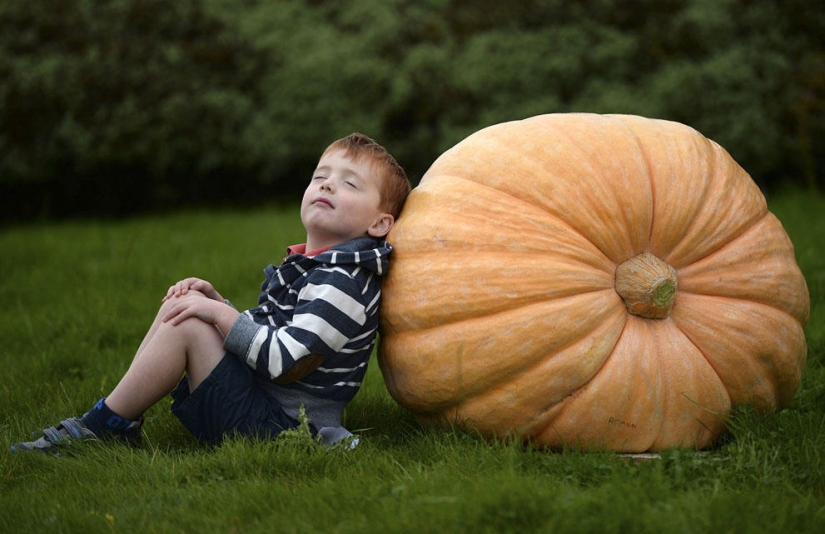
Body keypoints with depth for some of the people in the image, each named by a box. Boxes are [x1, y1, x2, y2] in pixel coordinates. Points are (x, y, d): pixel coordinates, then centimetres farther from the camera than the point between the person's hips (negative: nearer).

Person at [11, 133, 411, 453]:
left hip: (276, 421, -10)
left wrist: (220, 314, -19)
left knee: (187, 324, -19)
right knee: (183, 307, 9)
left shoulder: (344, 281, -17)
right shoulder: (306, 266, 16)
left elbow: (287, 362, -26)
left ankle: (107, 425, -8)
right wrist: (215, 301, 9)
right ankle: (125, 410, 2)